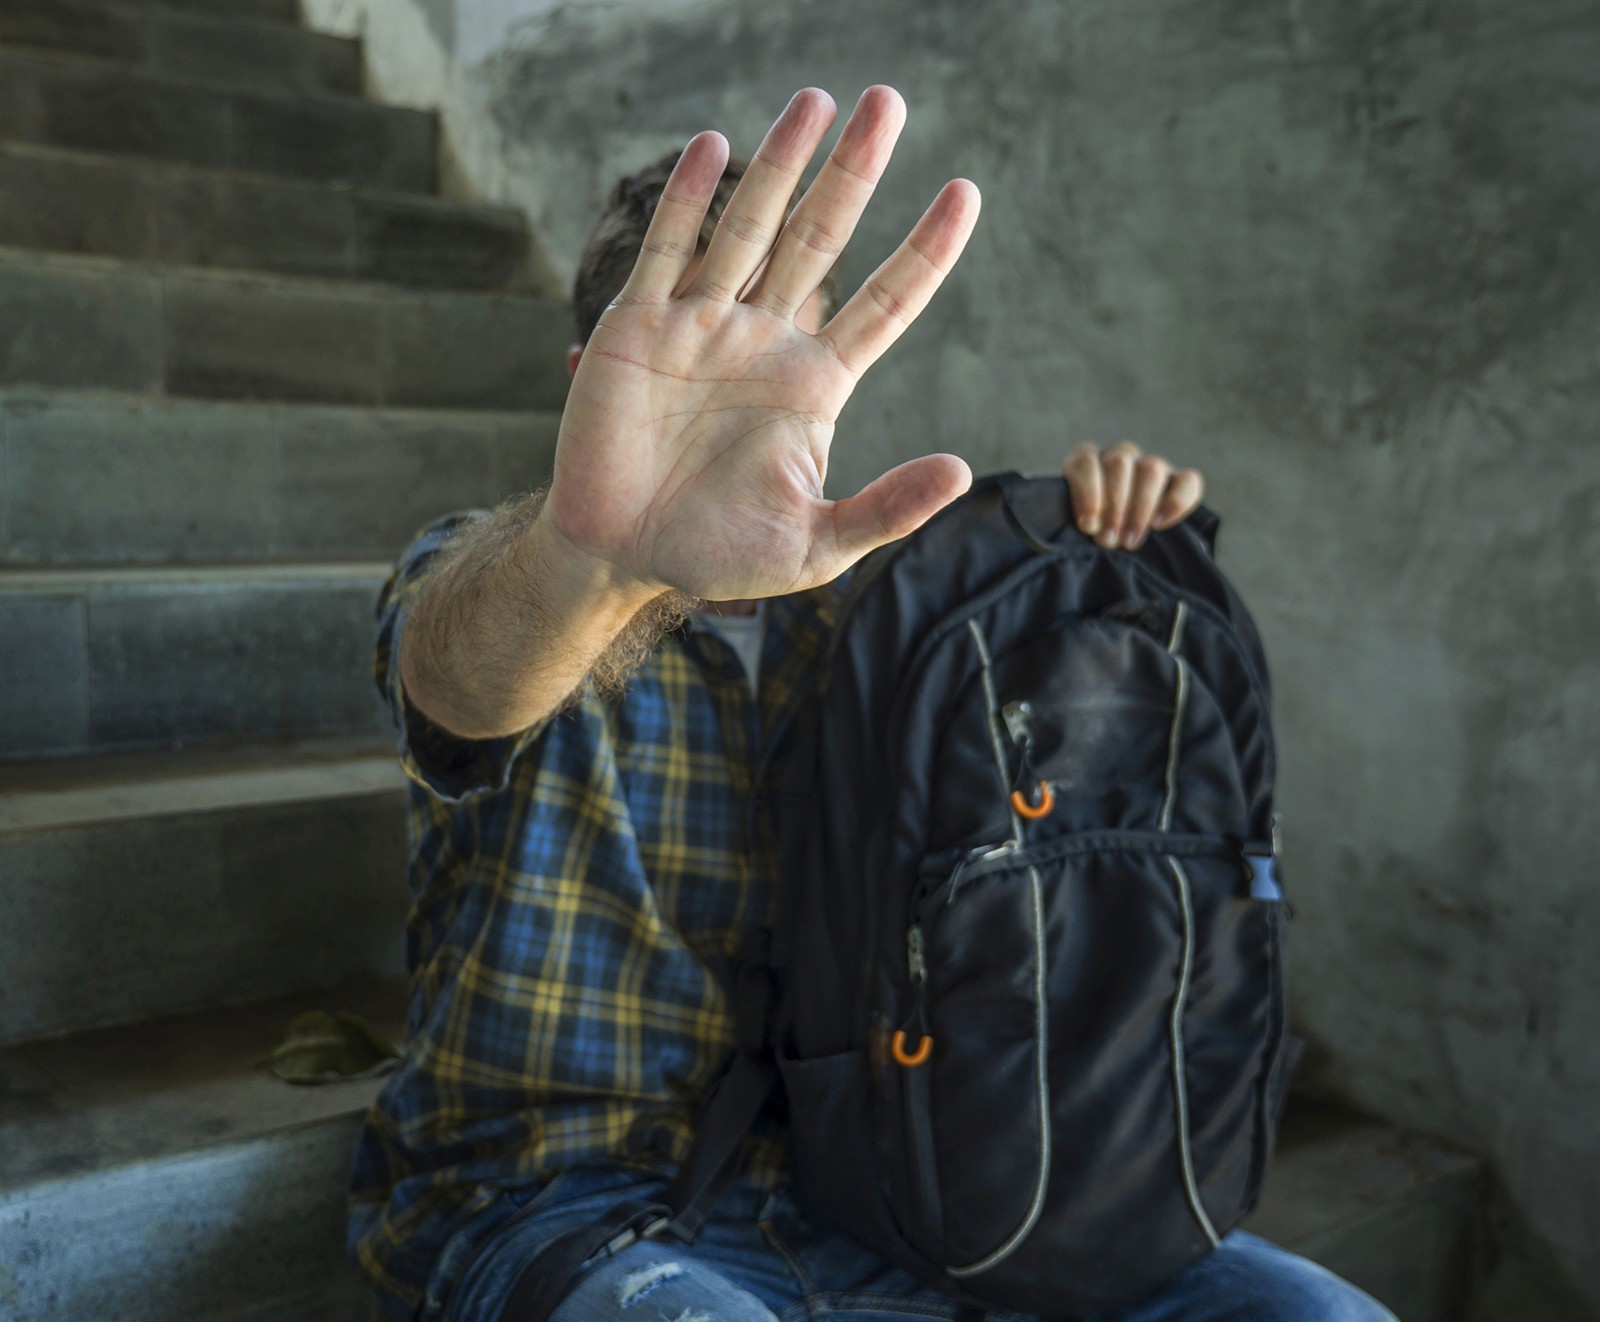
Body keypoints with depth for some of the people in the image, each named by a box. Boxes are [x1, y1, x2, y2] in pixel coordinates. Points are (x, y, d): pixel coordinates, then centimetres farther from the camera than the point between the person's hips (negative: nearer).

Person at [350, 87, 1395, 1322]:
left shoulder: (854, 592, 9)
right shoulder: (489, 569, -4)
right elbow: (462, 674, -29)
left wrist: (1106, 527, -2)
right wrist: (590, 557, -53)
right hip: (565, 1195, -3)